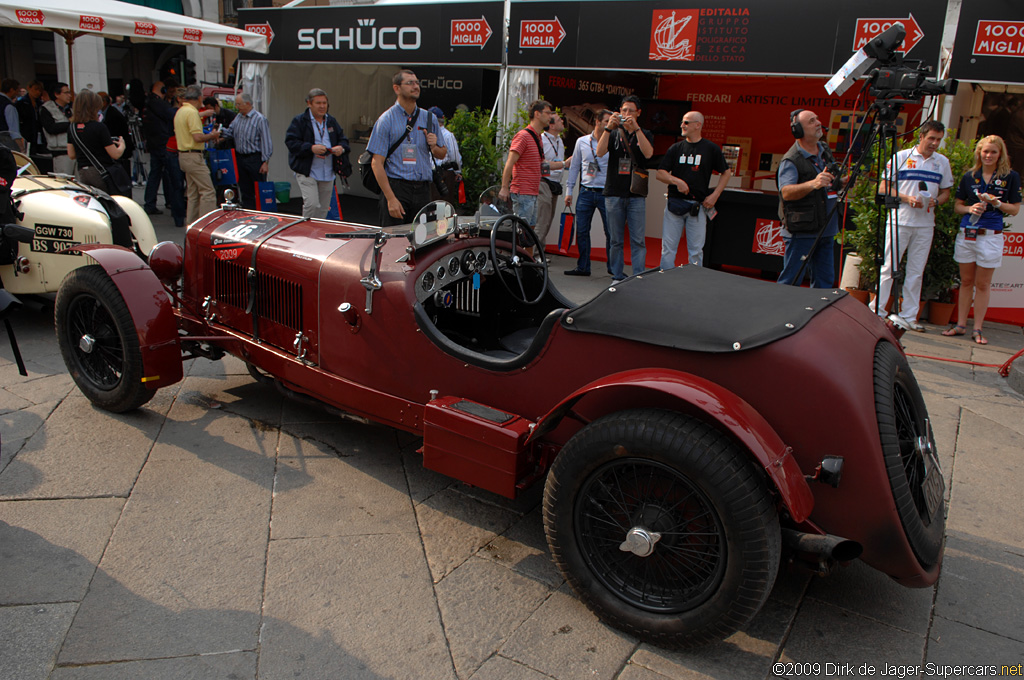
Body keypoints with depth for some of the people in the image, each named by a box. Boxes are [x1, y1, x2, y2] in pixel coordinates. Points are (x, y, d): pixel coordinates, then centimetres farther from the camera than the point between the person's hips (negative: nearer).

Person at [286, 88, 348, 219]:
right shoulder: (299, 121, -4)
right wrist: (311, 148, -23)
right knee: (312, 205, -17)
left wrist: (341, 148, -6)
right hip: (307, 172, -5)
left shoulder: (331, 121, 13)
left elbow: (343, 139, 18)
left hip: (328, 173, 6)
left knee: (323, 208, 10)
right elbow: (290, 142, -11)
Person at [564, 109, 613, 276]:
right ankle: (583, 267, 13)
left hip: (606, 193, -2)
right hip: (586, 192, 2)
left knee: (611, 231, -3)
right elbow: (574, 166, 14)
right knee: (581, 230, 2)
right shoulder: (582, 142, 9)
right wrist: (569, 190, 11)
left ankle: (613, 267, 9)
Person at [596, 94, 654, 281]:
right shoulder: (614, 134, 12)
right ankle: (617, 277, 12)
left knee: (638, 240, -5)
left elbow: (648, 154, -11)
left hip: (636, 195, -1)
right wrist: (608, 128, -17)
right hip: (614, 194, 1)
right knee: (616, 240, 5)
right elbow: (600, 152, -7)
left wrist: (636, 128, -17)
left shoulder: (645, 134, 11)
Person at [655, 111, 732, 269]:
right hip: (674, 202, 2)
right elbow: (660, 173, 5)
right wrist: (676, 181, -13)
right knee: (668, 247, 1)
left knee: (696, 250, 3)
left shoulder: (711, 149, 3)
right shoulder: (676, 148, 9)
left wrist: (715, 195, 1)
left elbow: (726, 172, 11)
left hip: (698, 206, -2)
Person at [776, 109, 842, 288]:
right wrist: (813, 184, -40)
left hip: (825, 231, 8)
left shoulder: (825, 152, 14)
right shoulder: (791, 160, -11)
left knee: (824, 282, 10)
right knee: (790, 281, -5)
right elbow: (786, 192, -26)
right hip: (801, 232, -8)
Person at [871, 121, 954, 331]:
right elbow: (883, 188, -1)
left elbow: (946, 192, 17)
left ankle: (908, 316, 11)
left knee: (916, 272, 6)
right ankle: (877, 311, 3)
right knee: (889, 267, -3)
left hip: (925, 224, 4)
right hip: (899, 221, -4)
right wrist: (906, 198, -15)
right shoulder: (901, 157, 0)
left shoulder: (943, 162, 11)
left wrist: (936, 201, -5)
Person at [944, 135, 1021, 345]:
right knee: (966, 282, 8)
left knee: (982, 284, 1)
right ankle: (960, 325, 14)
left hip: (991, 235, -2)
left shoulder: (1011, 177, 2)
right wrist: (970, 209, -9)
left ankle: (977, 329, 8)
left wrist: (996, 203, -14)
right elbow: (957, 206, 11)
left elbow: (1015, 209, 3)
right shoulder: (970, 176, 8)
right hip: (967, 233, 2)